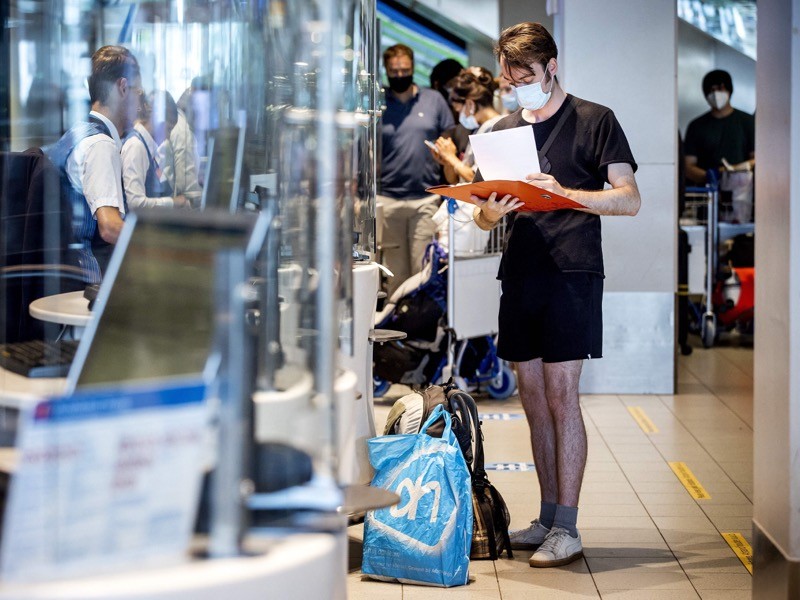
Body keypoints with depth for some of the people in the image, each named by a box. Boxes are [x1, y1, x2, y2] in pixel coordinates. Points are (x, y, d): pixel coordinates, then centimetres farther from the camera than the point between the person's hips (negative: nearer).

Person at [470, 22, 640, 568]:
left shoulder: (594, 121, 2)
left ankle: (567, 529, -6)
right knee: (534, 400, 8)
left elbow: (629, 199, -5)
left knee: (561, 397, -9)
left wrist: (566, 194, -19)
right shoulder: (503, 131, 17)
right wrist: (491, 212, -6)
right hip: (519, 275, 6)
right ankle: (548, 517, 16)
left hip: (572, 272, -6)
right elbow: (483, 215, 18)